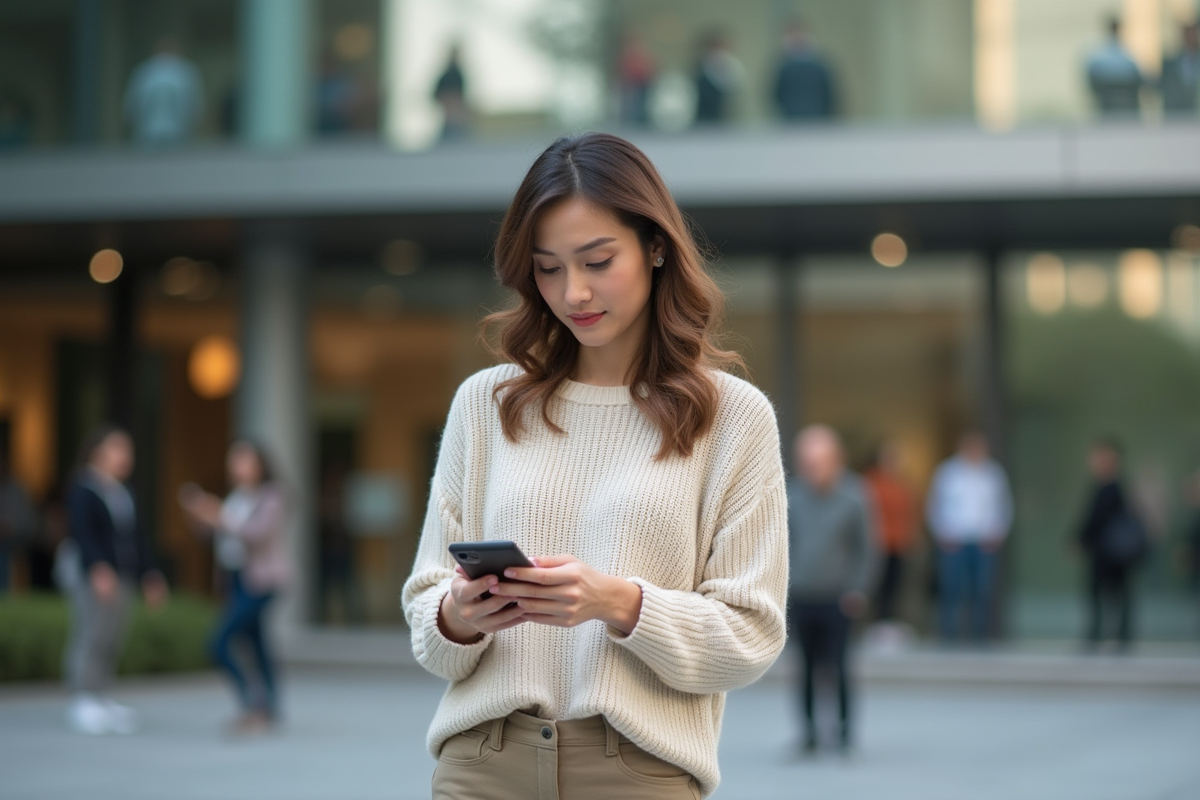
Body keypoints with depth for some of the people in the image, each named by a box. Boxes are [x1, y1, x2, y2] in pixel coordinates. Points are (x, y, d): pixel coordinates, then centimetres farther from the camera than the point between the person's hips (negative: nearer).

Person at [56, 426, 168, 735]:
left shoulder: (124, 494, 15)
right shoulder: (83, 489, -8)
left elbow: (136, 539, 20)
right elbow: (83, 532, -19)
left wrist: (149, 576, 20)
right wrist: (98, 569, -30)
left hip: (119, 575, 8)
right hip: (88, 573, -8)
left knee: (114, 637, 6)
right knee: (92, 634, -11)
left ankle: (100, 699, 13)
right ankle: (83, 700, -6)